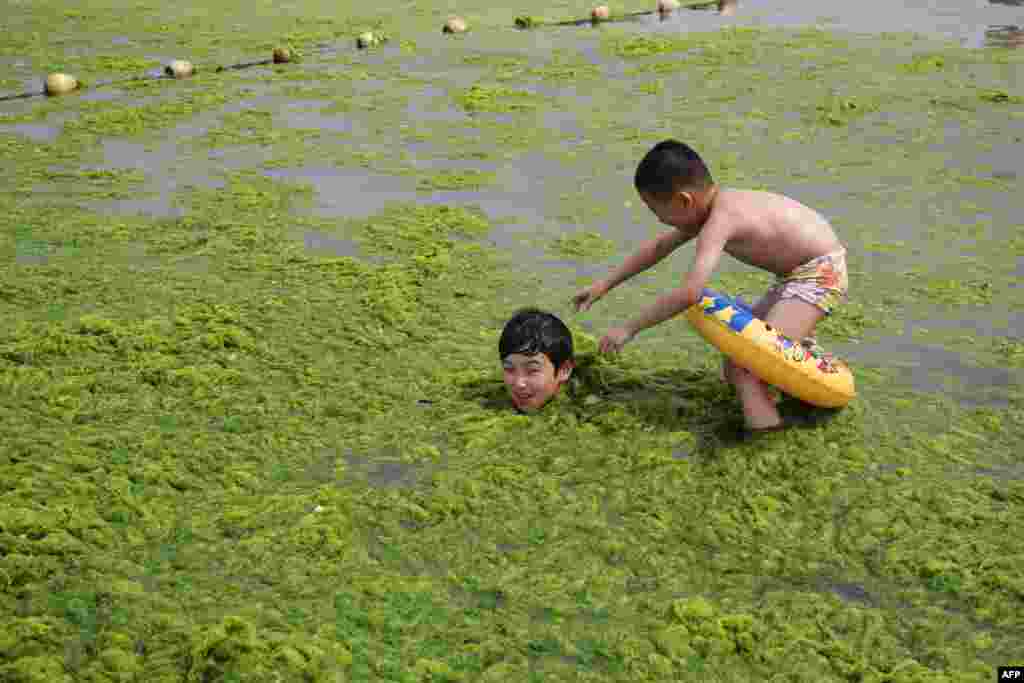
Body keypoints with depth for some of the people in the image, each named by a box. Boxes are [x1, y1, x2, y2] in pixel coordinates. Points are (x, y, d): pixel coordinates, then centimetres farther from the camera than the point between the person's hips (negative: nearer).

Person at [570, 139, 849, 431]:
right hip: (797, 275, 10)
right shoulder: (715, 207, 5)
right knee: (737, 364, 16)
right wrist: (605, 285, 23)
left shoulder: (719, 220, -24)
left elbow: (689, 293, -32)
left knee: (742, 368, -24)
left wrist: (629, 329, -24)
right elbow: (659, 247, 19)